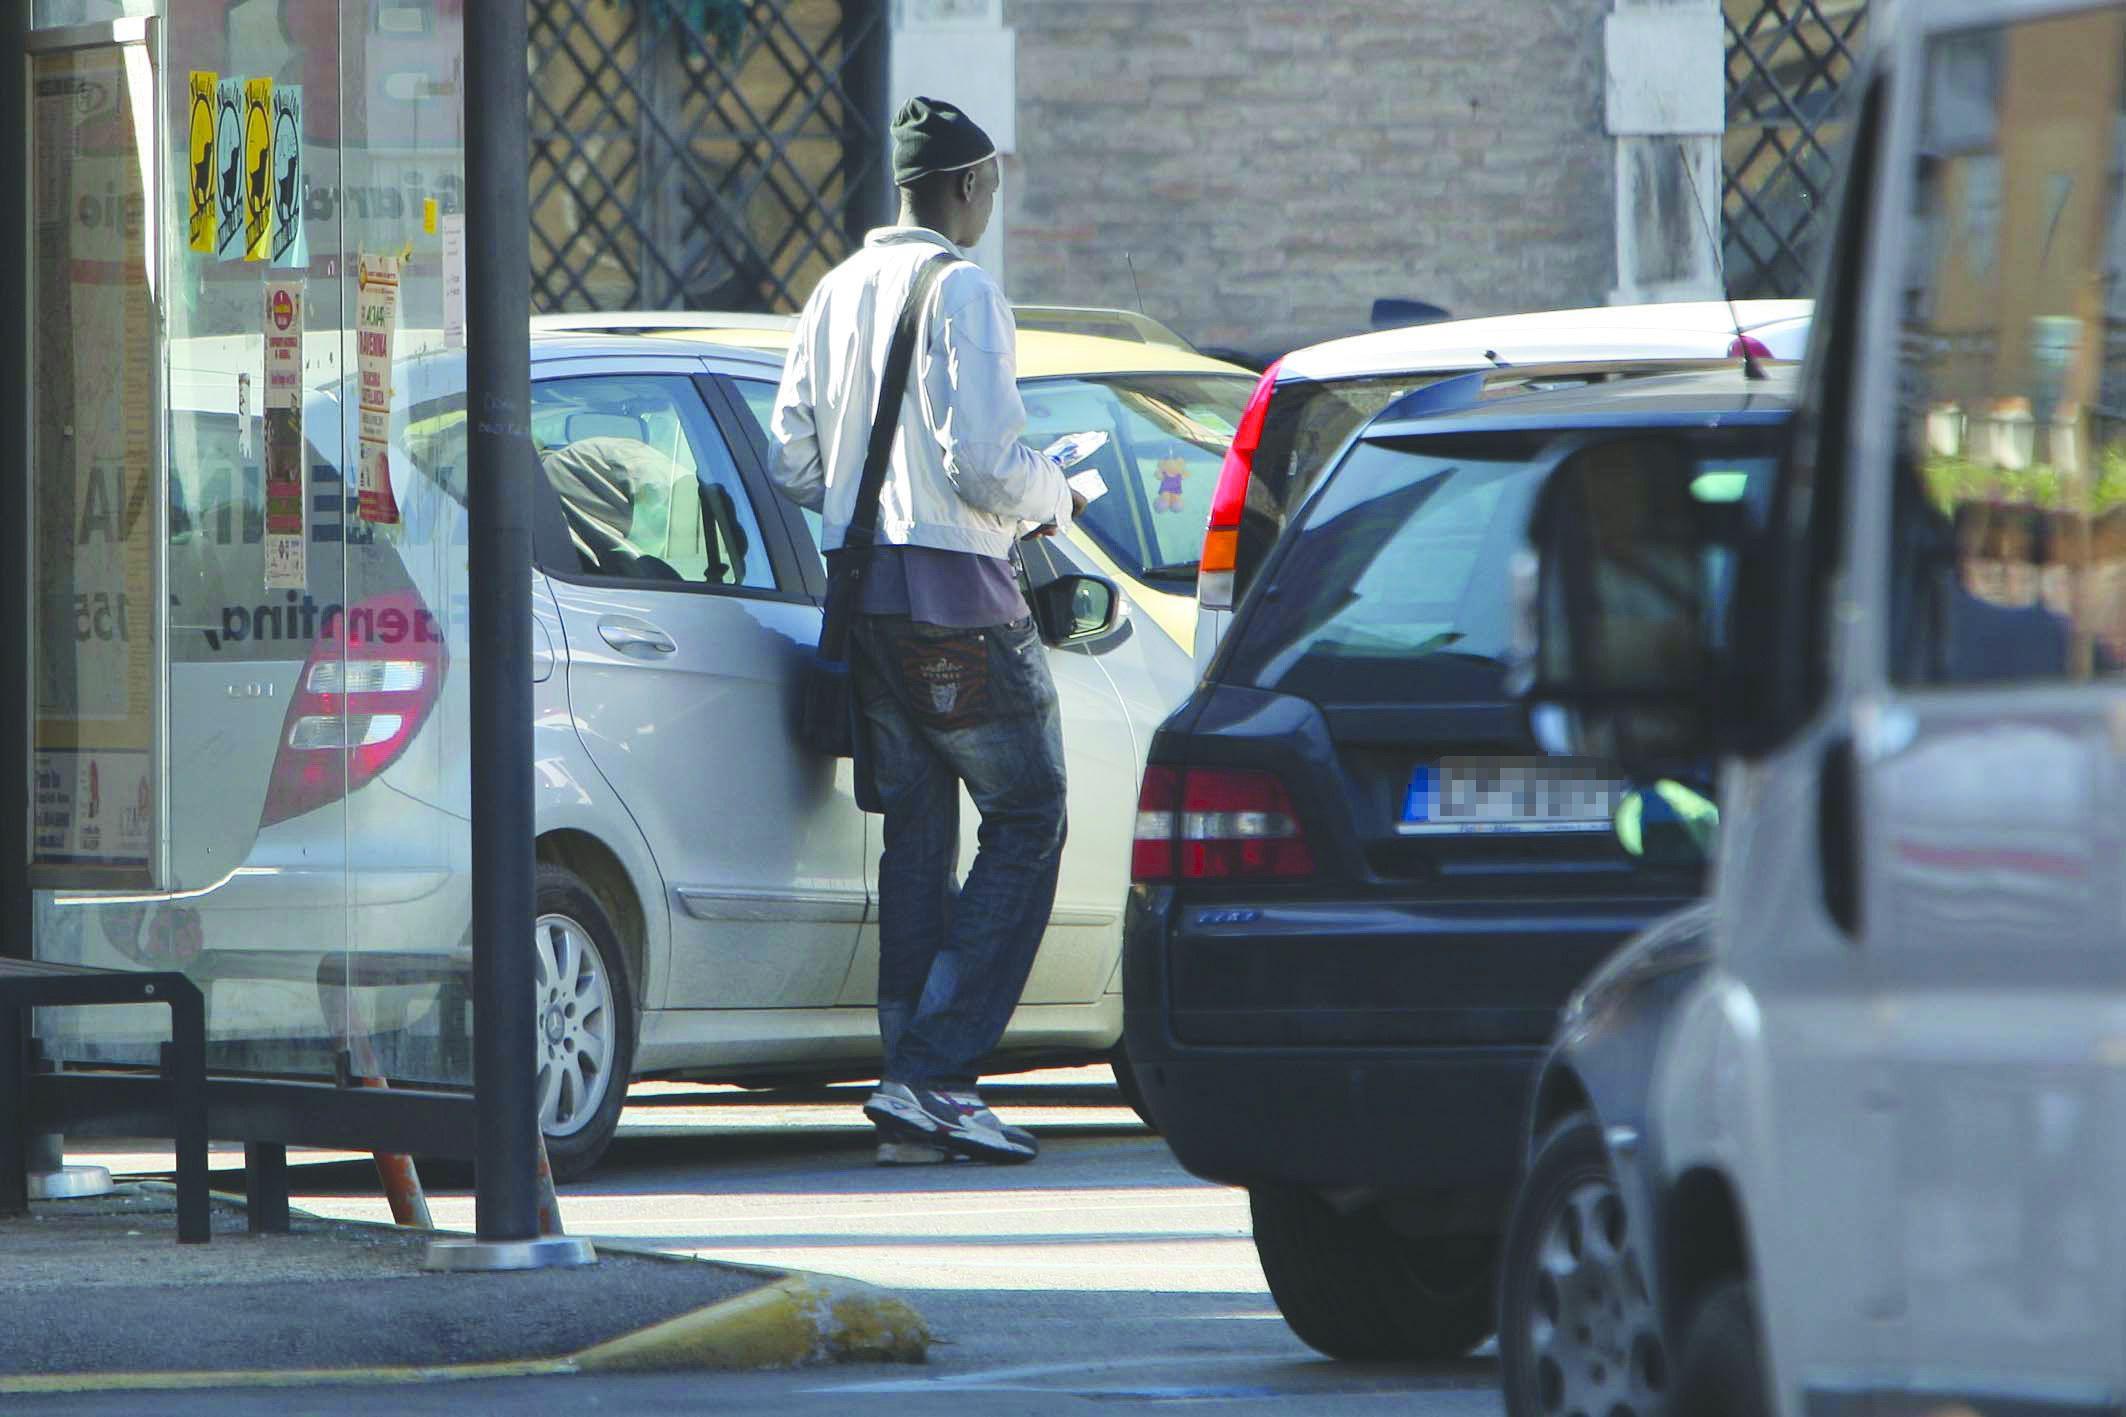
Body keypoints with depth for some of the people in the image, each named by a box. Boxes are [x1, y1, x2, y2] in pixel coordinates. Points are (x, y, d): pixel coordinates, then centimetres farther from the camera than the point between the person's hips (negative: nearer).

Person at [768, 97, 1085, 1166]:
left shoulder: (838, 294, 13)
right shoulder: (961, 291, -11)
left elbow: (793, 462, 14)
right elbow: (986, 464, -17)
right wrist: (1053, 500, 2)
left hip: (858, 587, 8)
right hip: (955, 598, -8)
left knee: (914, 834, 11)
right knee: (1024, 823, -1)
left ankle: (915, 1095, 8)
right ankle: (933, 1075, -11)